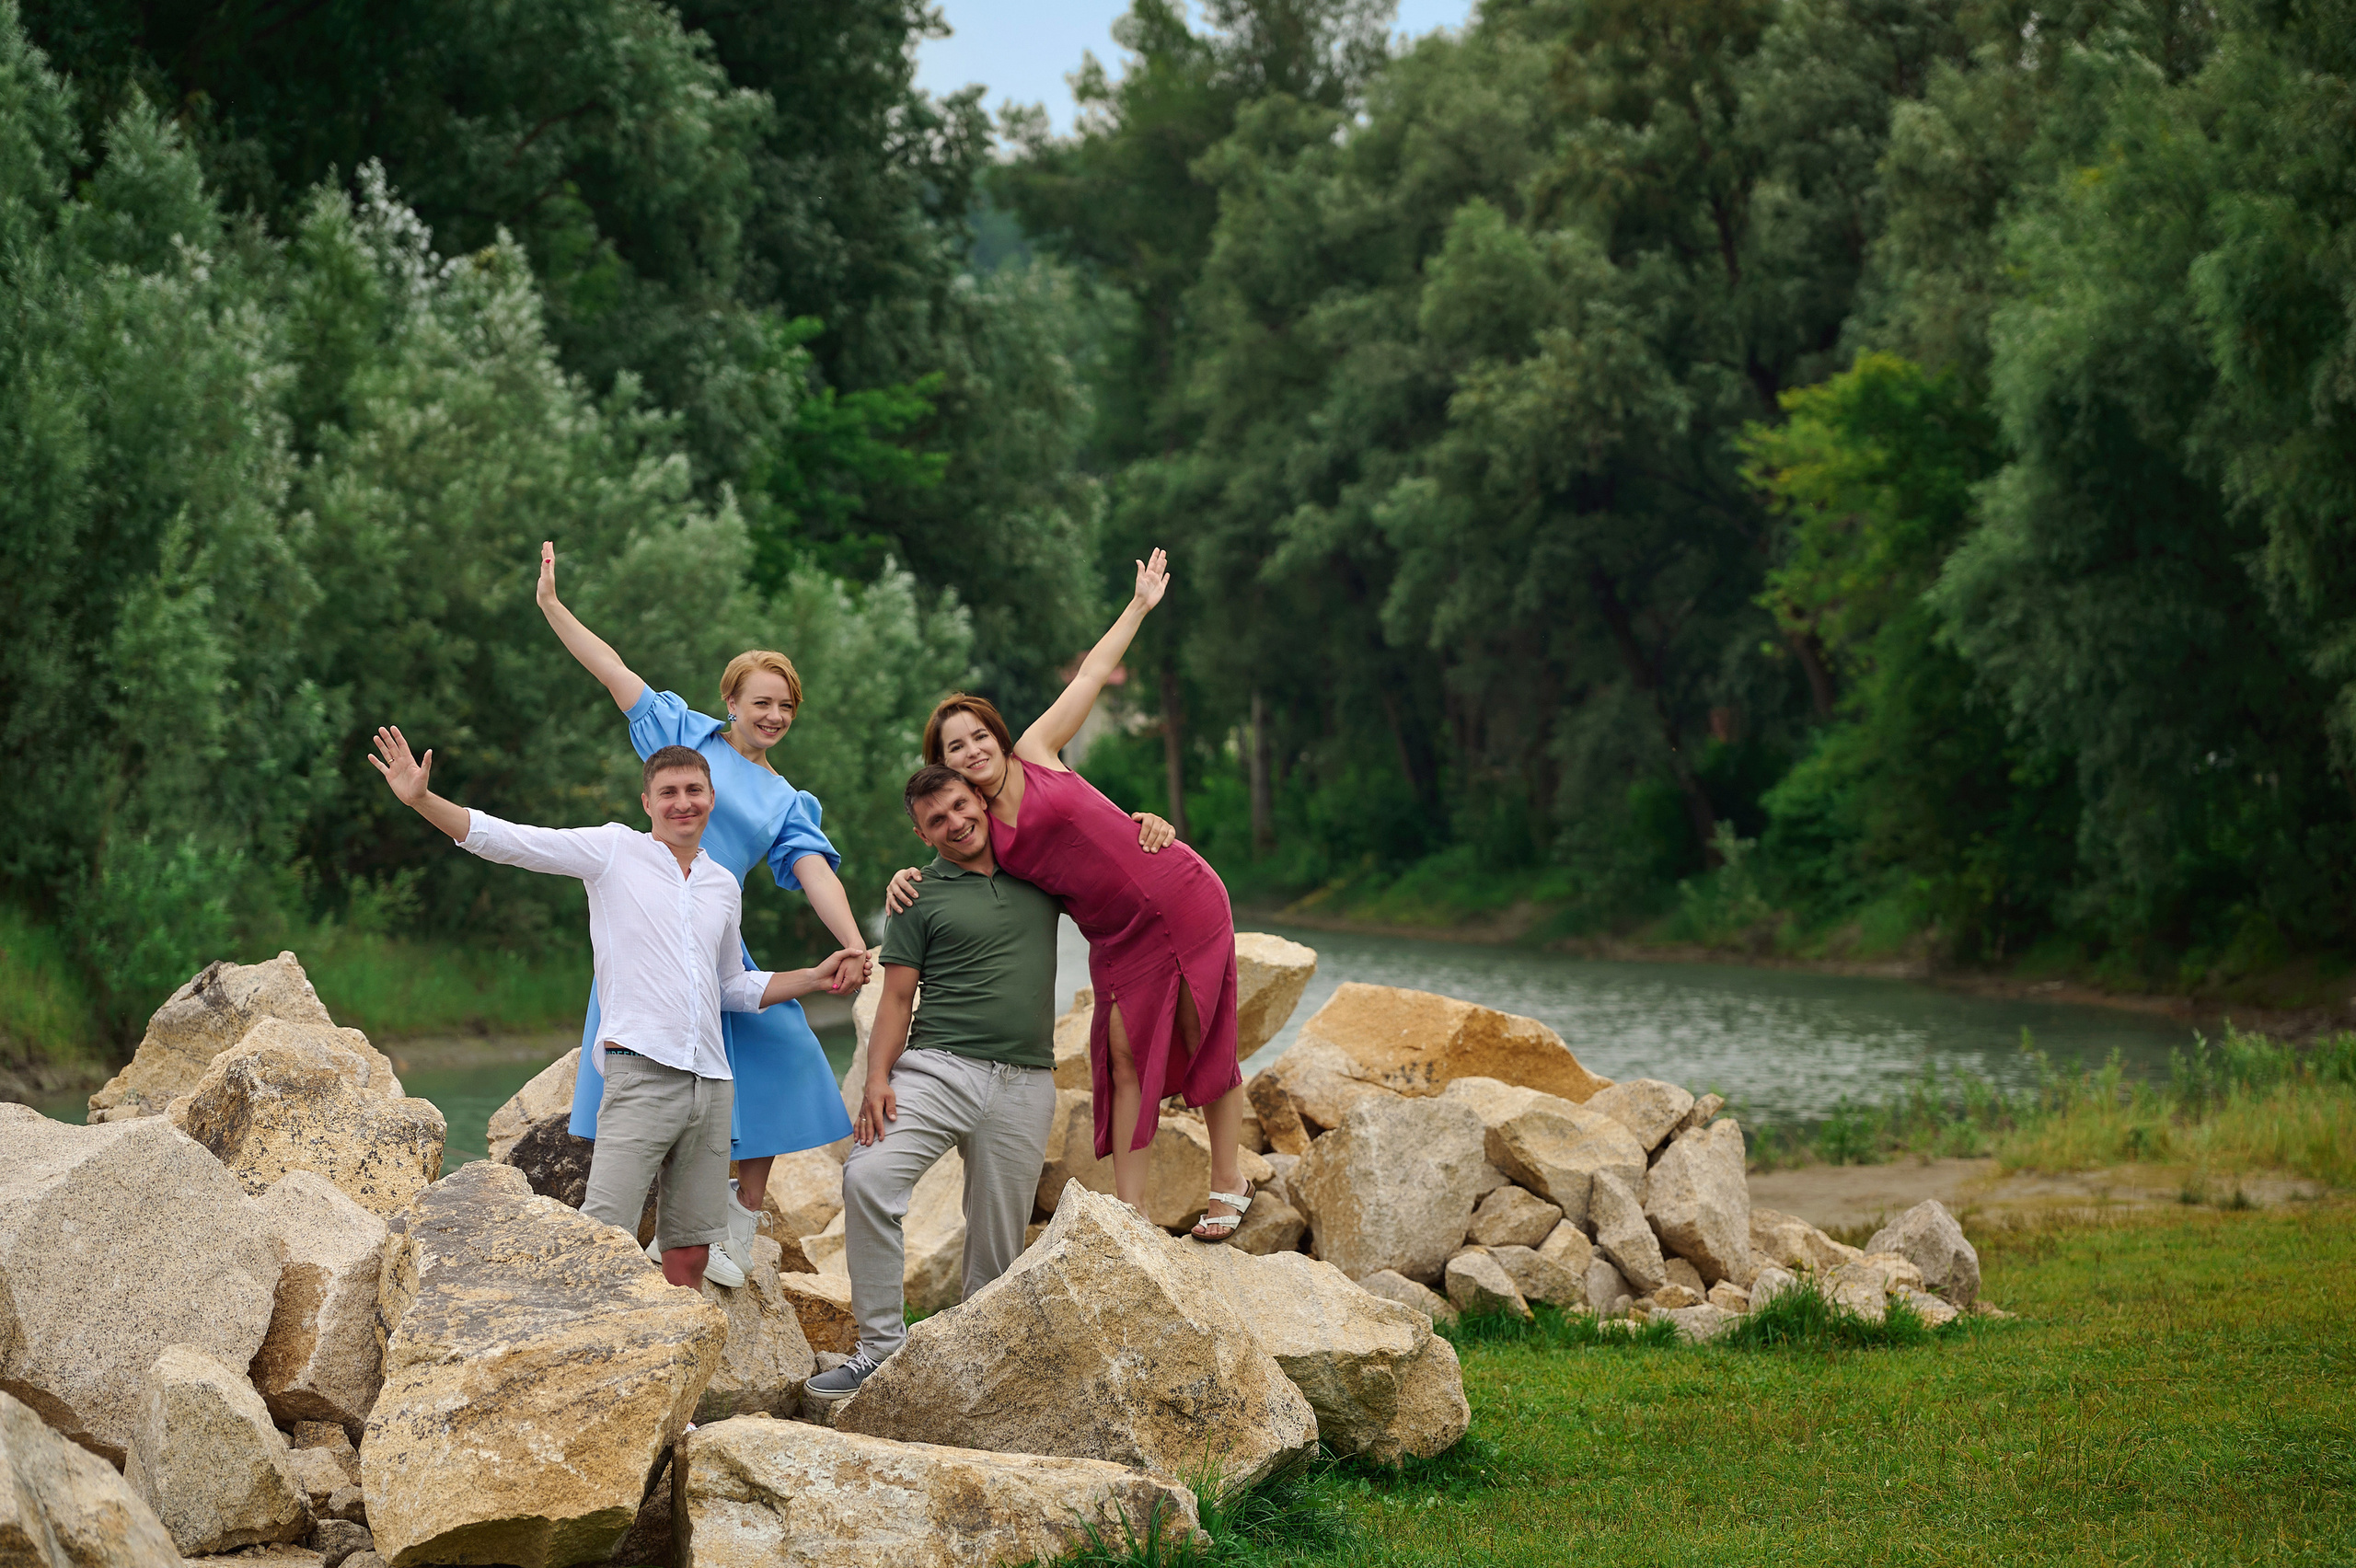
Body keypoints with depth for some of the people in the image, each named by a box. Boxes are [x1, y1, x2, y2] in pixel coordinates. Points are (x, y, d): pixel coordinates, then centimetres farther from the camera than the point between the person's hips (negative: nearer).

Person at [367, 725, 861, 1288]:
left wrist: (817, 977, 20)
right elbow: (506, 841, -2)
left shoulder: (724, 886, 19)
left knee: (690, 1252, 6)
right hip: (641, 1073, -6)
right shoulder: (614, 851, 3)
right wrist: (421, 799, -13)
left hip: (711, 1082, 6)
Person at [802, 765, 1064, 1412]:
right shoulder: (920, 897, 7)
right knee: (868, 1177, -24)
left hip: (1025, 1085, 2)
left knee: (998, 1239, 1)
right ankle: (882, 1346, -20)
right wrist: (877, 1080, -10)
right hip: (937, 1067, -2)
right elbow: (896, 998, 4)